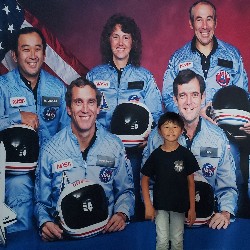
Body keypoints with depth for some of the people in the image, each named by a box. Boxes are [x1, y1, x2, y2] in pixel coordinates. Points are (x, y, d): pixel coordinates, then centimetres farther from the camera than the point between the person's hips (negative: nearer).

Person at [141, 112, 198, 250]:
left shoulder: (185, 154, -7)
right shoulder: (156, 155, -6)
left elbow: (191, 182, -2)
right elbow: (145, 179, 0)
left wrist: (192, 208, -3)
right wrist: (148, 205, -8)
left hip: (179, 205, 0)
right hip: (160, 205, 0)